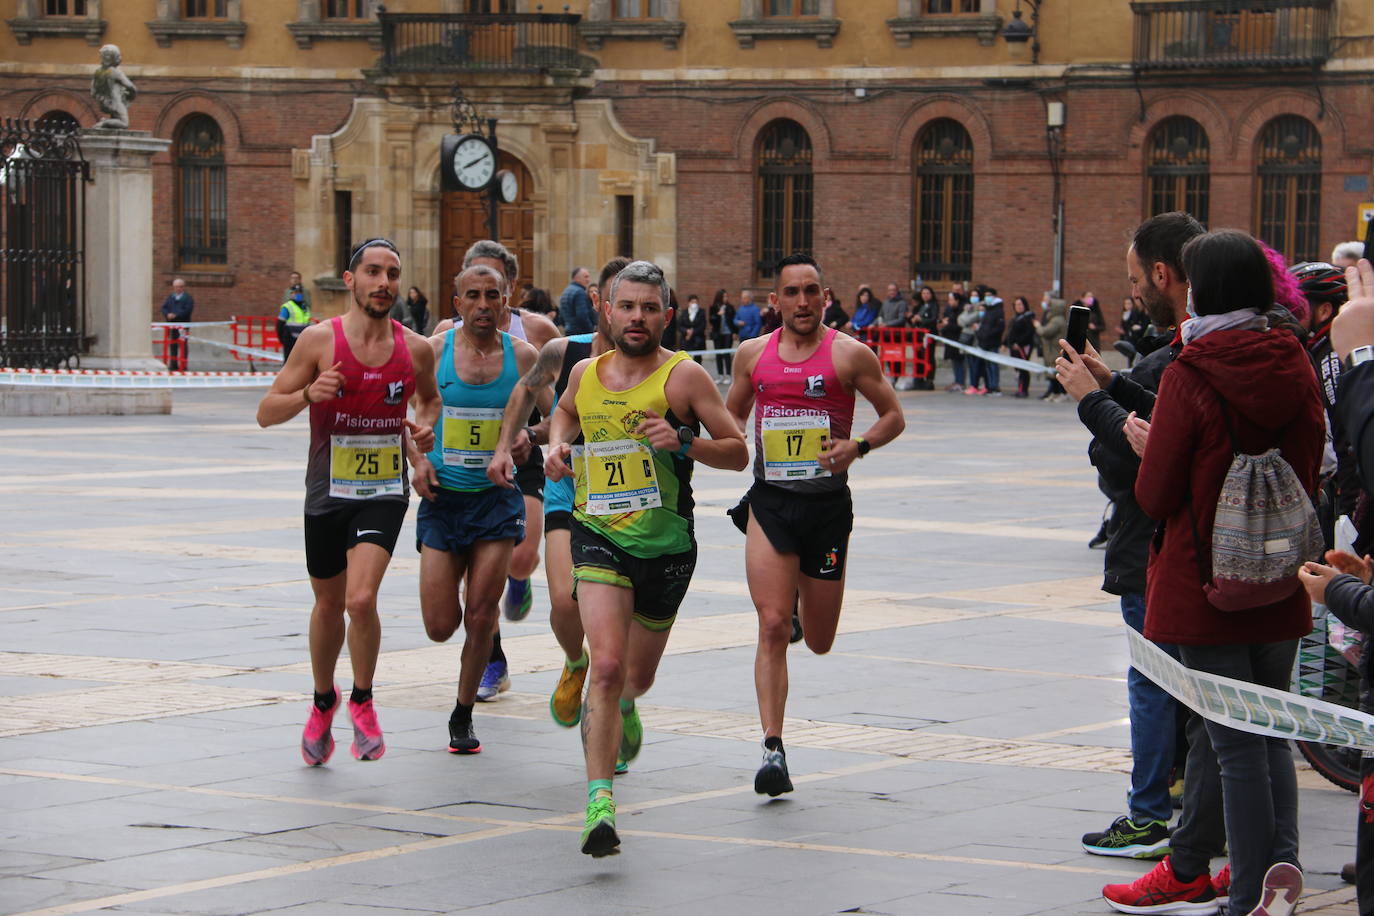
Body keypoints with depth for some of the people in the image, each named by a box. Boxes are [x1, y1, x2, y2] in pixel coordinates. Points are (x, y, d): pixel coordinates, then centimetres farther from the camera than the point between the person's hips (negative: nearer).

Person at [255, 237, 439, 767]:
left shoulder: (415, 349, -1)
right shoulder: (319, 340, -8)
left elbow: (429, 397, 22)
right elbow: (266, 413, -5)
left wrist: (425, 427, 0)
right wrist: (308, 394, -24)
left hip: (385, 491, 0)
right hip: (328, 491, 0)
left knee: (361, 599, -20)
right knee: (329, 605, 15)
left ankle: (362, 702, 3)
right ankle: (323, 701, 42)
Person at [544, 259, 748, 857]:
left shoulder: (683, 376, -8)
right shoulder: (586, 374, 4)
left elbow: (737, 453, -7)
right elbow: (566, 410, 28)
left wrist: (684, 443, -24)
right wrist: (558, 445, 7)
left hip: (666, 545, 0)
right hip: (599, 537, 0)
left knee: (637, 674, 17)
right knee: (607, 665, -20)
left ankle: (623, 707, 57)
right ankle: (599, 802, -21)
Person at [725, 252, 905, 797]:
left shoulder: (849, 355, -3)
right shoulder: (753, 354, 6)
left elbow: (893, 416, 2)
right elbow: (731, 415, 20)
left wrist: (858, 446, -17)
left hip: (828, 502, -1)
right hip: (769, 501, 1)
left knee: (819, 642, 12)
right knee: (772, 627, -14)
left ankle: (804, 601, 50)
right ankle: (773, 749, -13)